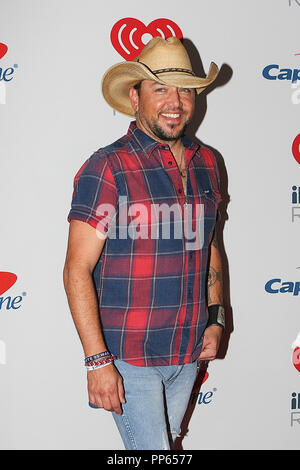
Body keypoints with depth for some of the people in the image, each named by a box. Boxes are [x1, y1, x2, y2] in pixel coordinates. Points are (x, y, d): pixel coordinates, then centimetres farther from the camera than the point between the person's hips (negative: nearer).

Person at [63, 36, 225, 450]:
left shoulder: (205, 164, 6)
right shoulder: (107, 168, -14)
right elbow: (77, 269, -16)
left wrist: (215, 319, 11)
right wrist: (98, 360, -20)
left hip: (188, 353, 6)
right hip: (129, 356, -6)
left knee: (169, 442, 19)